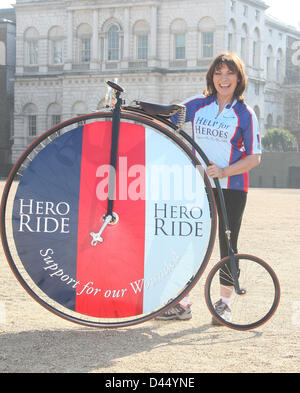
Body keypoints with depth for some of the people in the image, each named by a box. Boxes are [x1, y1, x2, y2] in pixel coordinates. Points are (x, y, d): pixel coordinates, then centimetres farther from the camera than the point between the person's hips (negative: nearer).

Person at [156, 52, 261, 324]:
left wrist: (224, 171, -18)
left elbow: (254, 157, -6)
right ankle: (182, 304, 11)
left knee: (228, 245, 4)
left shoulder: (245, 114, -3)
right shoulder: (198, 104, 5)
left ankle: (224, 303, 18)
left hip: (232, 188, -3)